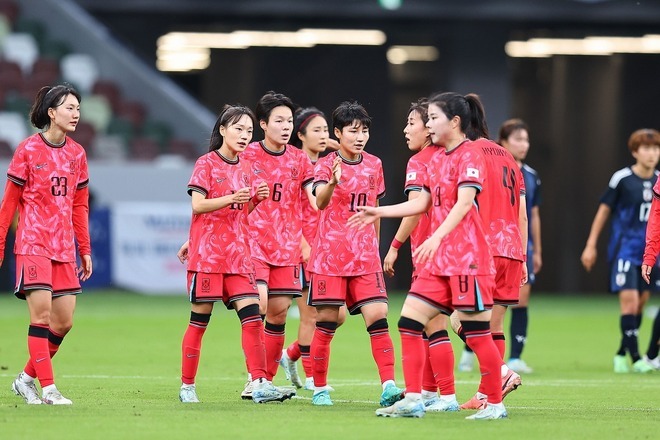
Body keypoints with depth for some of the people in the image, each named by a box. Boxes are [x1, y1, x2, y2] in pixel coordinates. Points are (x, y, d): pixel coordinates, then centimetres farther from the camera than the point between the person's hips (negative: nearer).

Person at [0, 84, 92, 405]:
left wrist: (85, 250, 13)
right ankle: (48, 389, -9)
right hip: (33, 244, -5)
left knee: (64, 321, 2)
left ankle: (27, 378, 19)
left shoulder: (76, 154, 10)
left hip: (64, 248, 5)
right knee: (41, 314, -12)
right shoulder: (28, 150, -4)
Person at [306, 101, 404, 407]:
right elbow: (320, 201, -25)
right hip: (330, 254, -3)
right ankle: (319, 389, 12)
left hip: (365, 257, 3)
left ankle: (388, 386, -16)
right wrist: (333, 182, -46)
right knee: (327, 322, -1)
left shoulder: (374, 165, 9)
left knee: (377, 316, -10)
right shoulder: (325, 165, -5)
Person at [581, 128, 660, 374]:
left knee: (640, 304, 7)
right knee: (629, 300, -15)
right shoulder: (621, 179, -7)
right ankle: (635, 357, -11)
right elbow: (604, 210, 1)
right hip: (625, 249, -5)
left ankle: (621, 354, 20)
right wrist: (591, 245, 0)